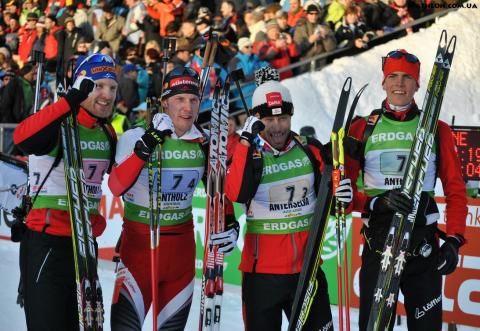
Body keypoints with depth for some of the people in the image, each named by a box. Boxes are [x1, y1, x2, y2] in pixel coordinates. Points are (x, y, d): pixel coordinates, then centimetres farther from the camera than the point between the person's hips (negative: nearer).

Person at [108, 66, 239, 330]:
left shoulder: (204, 144, 2)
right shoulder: (136, 137, -12)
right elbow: (116, 187, -28)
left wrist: (229, 224, -1)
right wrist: (145, 148, -39)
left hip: (182, 247, 5)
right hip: (139, 244, -4)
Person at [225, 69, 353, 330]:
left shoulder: (310, 150, 3)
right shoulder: (246, 154, -6)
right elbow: (236, 194, -25)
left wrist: (339, 195, -9)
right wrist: (247, 143, -30)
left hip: (307, 265, 3)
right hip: (262, 269, -2)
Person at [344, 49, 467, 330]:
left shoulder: (438, 130, 6)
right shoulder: (362, 129, 6)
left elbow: (456, 191, 6)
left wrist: (454, 240, -7)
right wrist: (379, 202, -16)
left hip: (425, 249, 0)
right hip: (377, 246, 0)